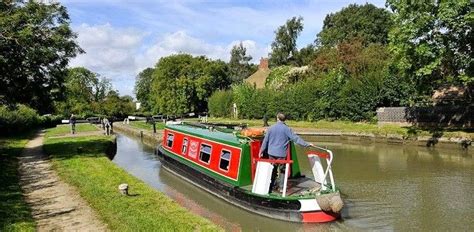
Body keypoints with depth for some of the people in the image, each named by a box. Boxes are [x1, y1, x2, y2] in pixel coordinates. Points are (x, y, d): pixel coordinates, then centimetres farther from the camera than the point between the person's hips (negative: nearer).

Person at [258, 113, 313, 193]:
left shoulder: (270, 128, 1)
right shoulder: (287, 129, -7)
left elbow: (265, 140, 5)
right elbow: (295, 138, -8)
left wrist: (261, 151, 14)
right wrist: (306, 144, -1)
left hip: (272, 153, 3)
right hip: (282, 154, -3)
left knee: (273, 170, 15)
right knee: (282, 170, 9)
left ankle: (272, 186, 20)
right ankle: (281, 187, 8)